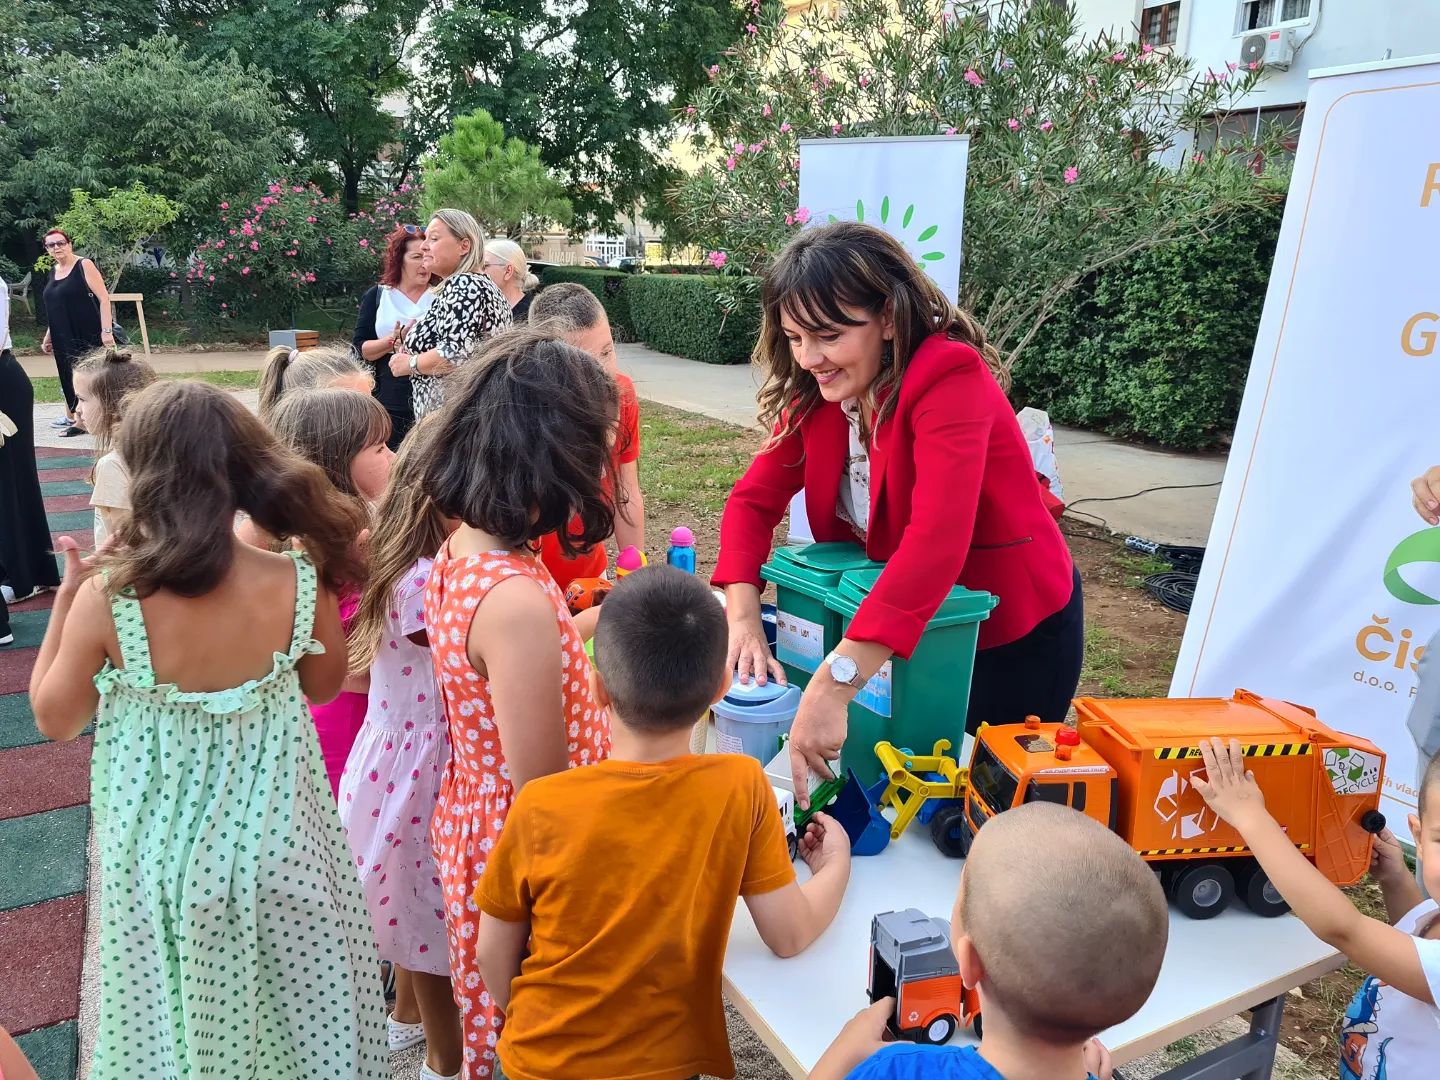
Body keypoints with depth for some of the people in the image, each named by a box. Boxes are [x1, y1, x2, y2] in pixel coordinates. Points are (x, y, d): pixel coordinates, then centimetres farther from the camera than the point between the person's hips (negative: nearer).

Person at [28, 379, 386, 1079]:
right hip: (278, 839, 1)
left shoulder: (105, 600, -22)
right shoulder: (300, 585, -20)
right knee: (300, 1019, 23)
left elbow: (55, 719, -4)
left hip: (161, 856, 0)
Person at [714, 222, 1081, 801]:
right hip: (908, 629, 6)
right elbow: (754, 499, -10)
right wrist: (742, 617, -28)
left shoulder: (950, 379, -31)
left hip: (1014, 633, -5)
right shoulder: (812, 395, -9)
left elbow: (936, 542, -43)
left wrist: (833, 684, -50)